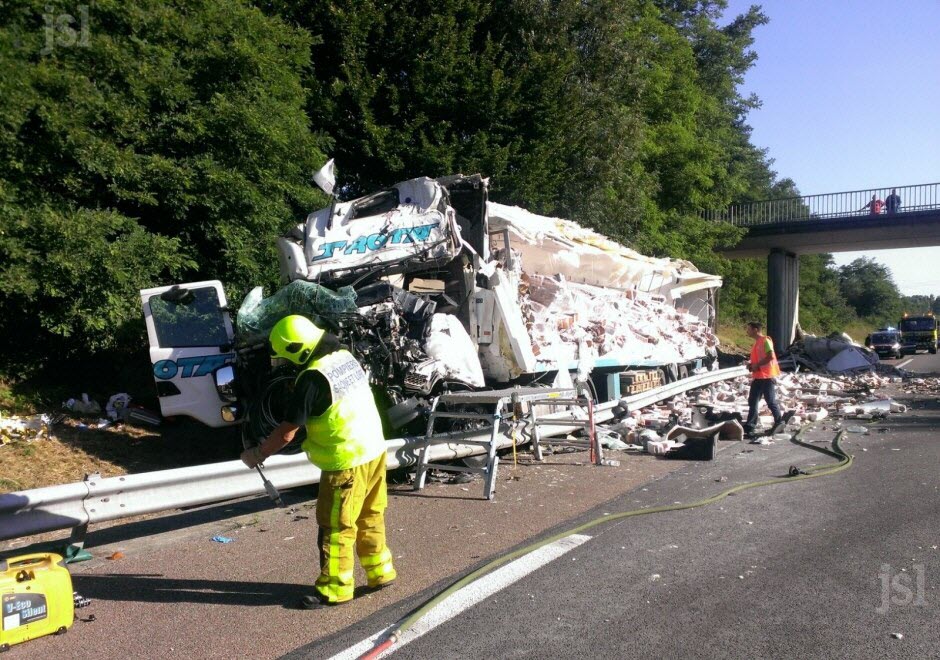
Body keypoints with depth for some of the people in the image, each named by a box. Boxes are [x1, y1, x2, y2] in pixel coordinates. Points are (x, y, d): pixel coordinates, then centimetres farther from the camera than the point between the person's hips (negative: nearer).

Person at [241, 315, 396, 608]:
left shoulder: (312, 378, -22)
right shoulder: (346, 356, 3)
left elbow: (287, 433, -18)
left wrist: (257, 454, -3)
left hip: (346, 462, -8)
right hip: (374, 451, 9)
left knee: (336, 528, 6)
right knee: (371, 517, 21)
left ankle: (334, 589, 18)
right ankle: (380, 572, 33)